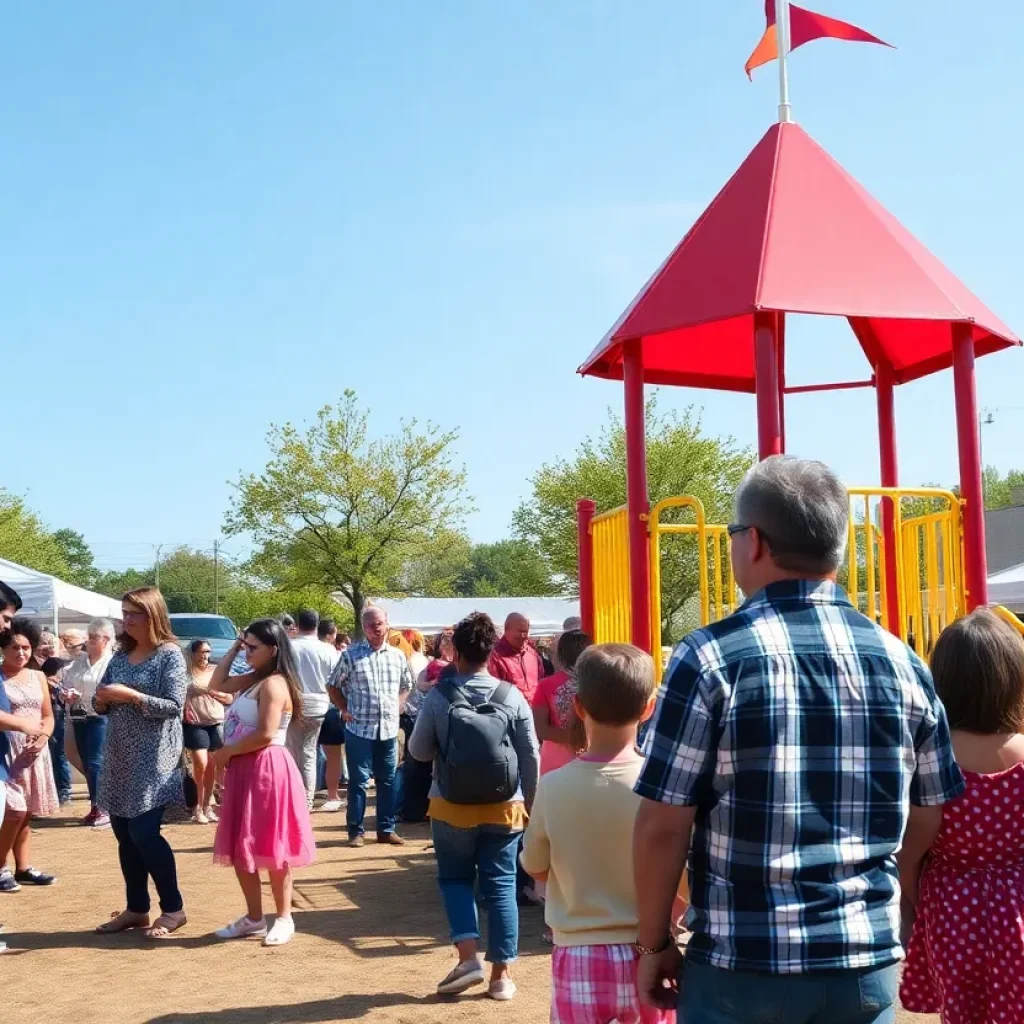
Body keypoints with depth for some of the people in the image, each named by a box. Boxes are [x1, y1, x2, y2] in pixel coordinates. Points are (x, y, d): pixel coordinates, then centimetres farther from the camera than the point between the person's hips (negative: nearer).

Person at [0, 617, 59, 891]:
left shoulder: (38, 677, 10)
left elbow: (48, 716, 12)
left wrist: (42, 737, -6)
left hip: (34, 751, 5)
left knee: (26, 813, 10)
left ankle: (23, 868, 17)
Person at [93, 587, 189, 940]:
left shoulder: (170, 655, -8)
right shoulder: (120, 655, 11)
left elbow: (174, 706, -15)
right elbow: (102, 704, 15)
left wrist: (131, 696, -21)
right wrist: (101, 699, -8)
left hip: (153, 759, -7)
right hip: (119, 758, 7)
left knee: (144, 832, -10)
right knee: (124, 834, 9)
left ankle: (173, 908, 4)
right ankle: (136, 908, 21)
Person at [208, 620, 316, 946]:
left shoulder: (273, 684, -16)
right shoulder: (253, 680, 12)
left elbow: (265, 736, -23)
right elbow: (217, 685, 23)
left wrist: (226, 751, -11)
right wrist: (232, 650, 13)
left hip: (266, 770, -10)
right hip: (243, 770, 10)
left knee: (269, 847, -1)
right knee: (239, 848, 11)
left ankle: (284, 919, 10)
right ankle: (254, 917, 22)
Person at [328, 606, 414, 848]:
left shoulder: (398, 656, 7)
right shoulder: (351, 655, -3)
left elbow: (407, 686, 21)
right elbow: (334, 686, 6)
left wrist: (398, 706, 7)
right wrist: (344, 710, -2)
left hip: (389, 728, 3)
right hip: (359, 728, -3)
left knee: (388, 781, 9)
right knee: (358, 781, 1)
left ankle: (386, 829, 19)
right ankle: (356, 831, 10)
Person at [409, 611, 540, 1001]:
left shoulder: (439, 696, -10)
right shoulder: (512, 696, -6)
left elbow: (418, 750, 0)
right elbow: (531, 757, -1)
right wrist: (530, 803, 11)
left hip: (452, 806, -1)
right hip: (505, 806, 1)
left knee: (455, 878, 16)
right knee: (500, 884, 8)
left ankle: (469, 956, 2)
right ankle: (502, 972, 11)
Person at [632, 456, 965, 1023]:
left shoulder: (711, 658, -13)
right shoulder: (902, 662, 0)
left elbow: (663, 825, -12)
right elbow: (931, 824, 7)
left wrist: (654, 944, 1)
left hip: (743, 967, -3)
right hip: (869, 965, 4)